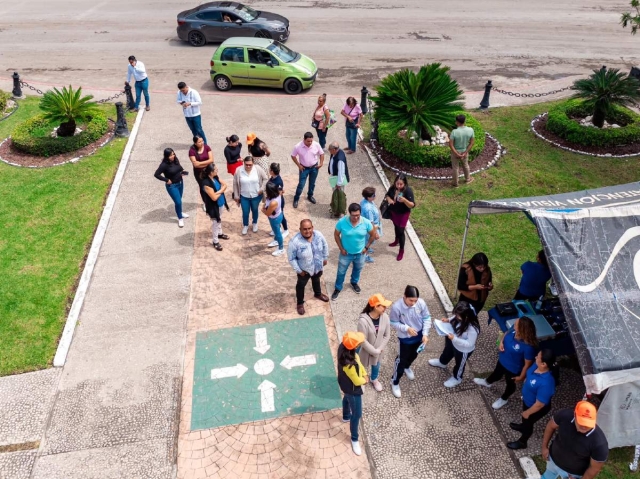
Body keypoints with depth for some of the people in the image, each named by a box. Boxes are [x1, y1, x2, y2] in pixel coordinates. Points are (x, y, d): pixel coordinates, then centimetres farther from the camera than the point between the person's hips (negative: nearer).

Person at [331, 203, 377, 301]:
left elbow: (373, 235, -5)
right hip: (346, 253, -2)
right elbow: (336, 235, -9)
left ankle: (354, 283, 59)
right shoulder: (342, 222, -25)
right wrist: (341, 248, -11)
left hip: (360, 253, 2)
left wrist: (366, 247, -5)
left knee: (357, 270, 28)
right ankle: (338, 288, 43)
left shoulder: (366, 223, -23)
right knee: (341, 272, 18)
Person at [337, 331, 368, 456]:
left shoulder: (343, 347, -23)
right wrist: (364, 380, -7)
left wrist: (364, 374, -5)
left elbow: (357, 359, -3)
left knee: (347, 399, 36)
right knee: (357, 414, 15)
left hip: (345, 384, 8)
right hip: (352, 389, -8)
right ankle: (354, 439, 39)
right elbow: (357, 381, -28)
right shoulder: (349, 365, -46)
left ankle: (346, 417, 67)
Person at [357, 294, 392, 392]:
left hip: (377, 350, 5)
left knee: (376, 365, 31)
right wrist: (374, 351, -20)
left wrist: (379, 349, -13)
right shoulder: (363, 321, -35)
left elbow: (387, 335, -7)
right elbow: (363, 340, -27)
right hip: (365, 350, -5)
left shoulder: (385, 317, -20)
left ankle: (374, 379, 62)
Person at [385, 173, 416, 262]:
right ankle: (396, 241, 55)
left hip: (403, 214, -5)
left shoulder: (408, 191, -29)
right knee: (396, 227, 27)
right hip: (393, 212, 6)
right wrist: (388, 199, -19)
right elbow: (387, 195, 5)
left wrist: (404, 200, -48)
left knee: (401, 231, 1)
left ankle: (401, 250, 18)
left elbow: (412, 205, -30)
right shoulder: (393, 188, -14)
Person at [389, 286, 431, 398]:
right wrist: (407, 328, -31)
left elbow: (427, 318, -9)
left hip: (419, 336, 4)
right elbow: (394, 323, -17)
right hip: (404, 338, -4)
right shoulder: (397, 307, -31)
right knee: (401, 359, 11)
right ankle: (395, 382, 33)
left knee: (413, 355, 29)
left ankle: (407, 367, 62)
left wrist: (425, 334, -18)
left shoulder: (421, 303, -23)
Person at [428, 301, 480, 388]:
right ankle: (442, 362, 71)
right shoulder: (460, 317, -24)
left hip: (463, 350, -7)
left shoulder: (473, 329, -43)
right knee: (447, 352, 37)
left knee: (459, 364, 25)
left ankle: (456, 378, 56)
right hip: (453, 342, 7)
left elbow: (469, 344, -34)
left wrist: (454, 339, -40)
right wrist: (448, 320, -20)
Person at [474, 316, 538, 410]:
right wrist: (501, 342, -17)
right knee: (497, 373, 36)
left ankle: (503, 399, 57)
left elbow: (528, 364, -26)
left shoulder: (528, 346, -42)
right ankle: (487, 382, 68)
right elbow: (507, 333, 1)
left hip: (513, 368, -6)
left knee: (510, 384, 27)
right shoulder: (514, 329, -24)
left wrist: (521, 377, -13)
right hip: (502, 360, 6)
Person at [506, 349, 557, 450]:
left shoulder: (546, 383, -46)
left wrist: (528, 412, -16)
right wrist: (524, 381, 16)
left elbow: (539, 404, -31)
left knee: (528, 423, 23)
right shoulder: (537, 366, -24)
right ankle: (523, 426, 67)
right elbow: (528, 377, 1)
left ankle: (522, 442, 51)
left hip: (536, 409, -6)